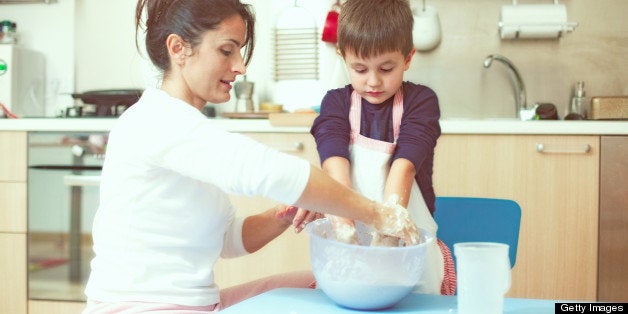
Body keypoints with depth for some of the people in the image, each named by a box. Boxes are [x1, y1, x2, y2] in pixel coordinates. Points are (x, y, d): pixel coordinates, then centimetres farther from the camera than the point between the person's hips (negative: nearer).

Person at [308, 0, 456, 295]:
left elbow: (404, 166, -16)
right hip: (346, 247, 1)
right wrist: (345, 225, -30)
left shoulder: (421, 100, -1)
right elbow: (335, 165, -14)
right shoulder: (336, 102, 3)